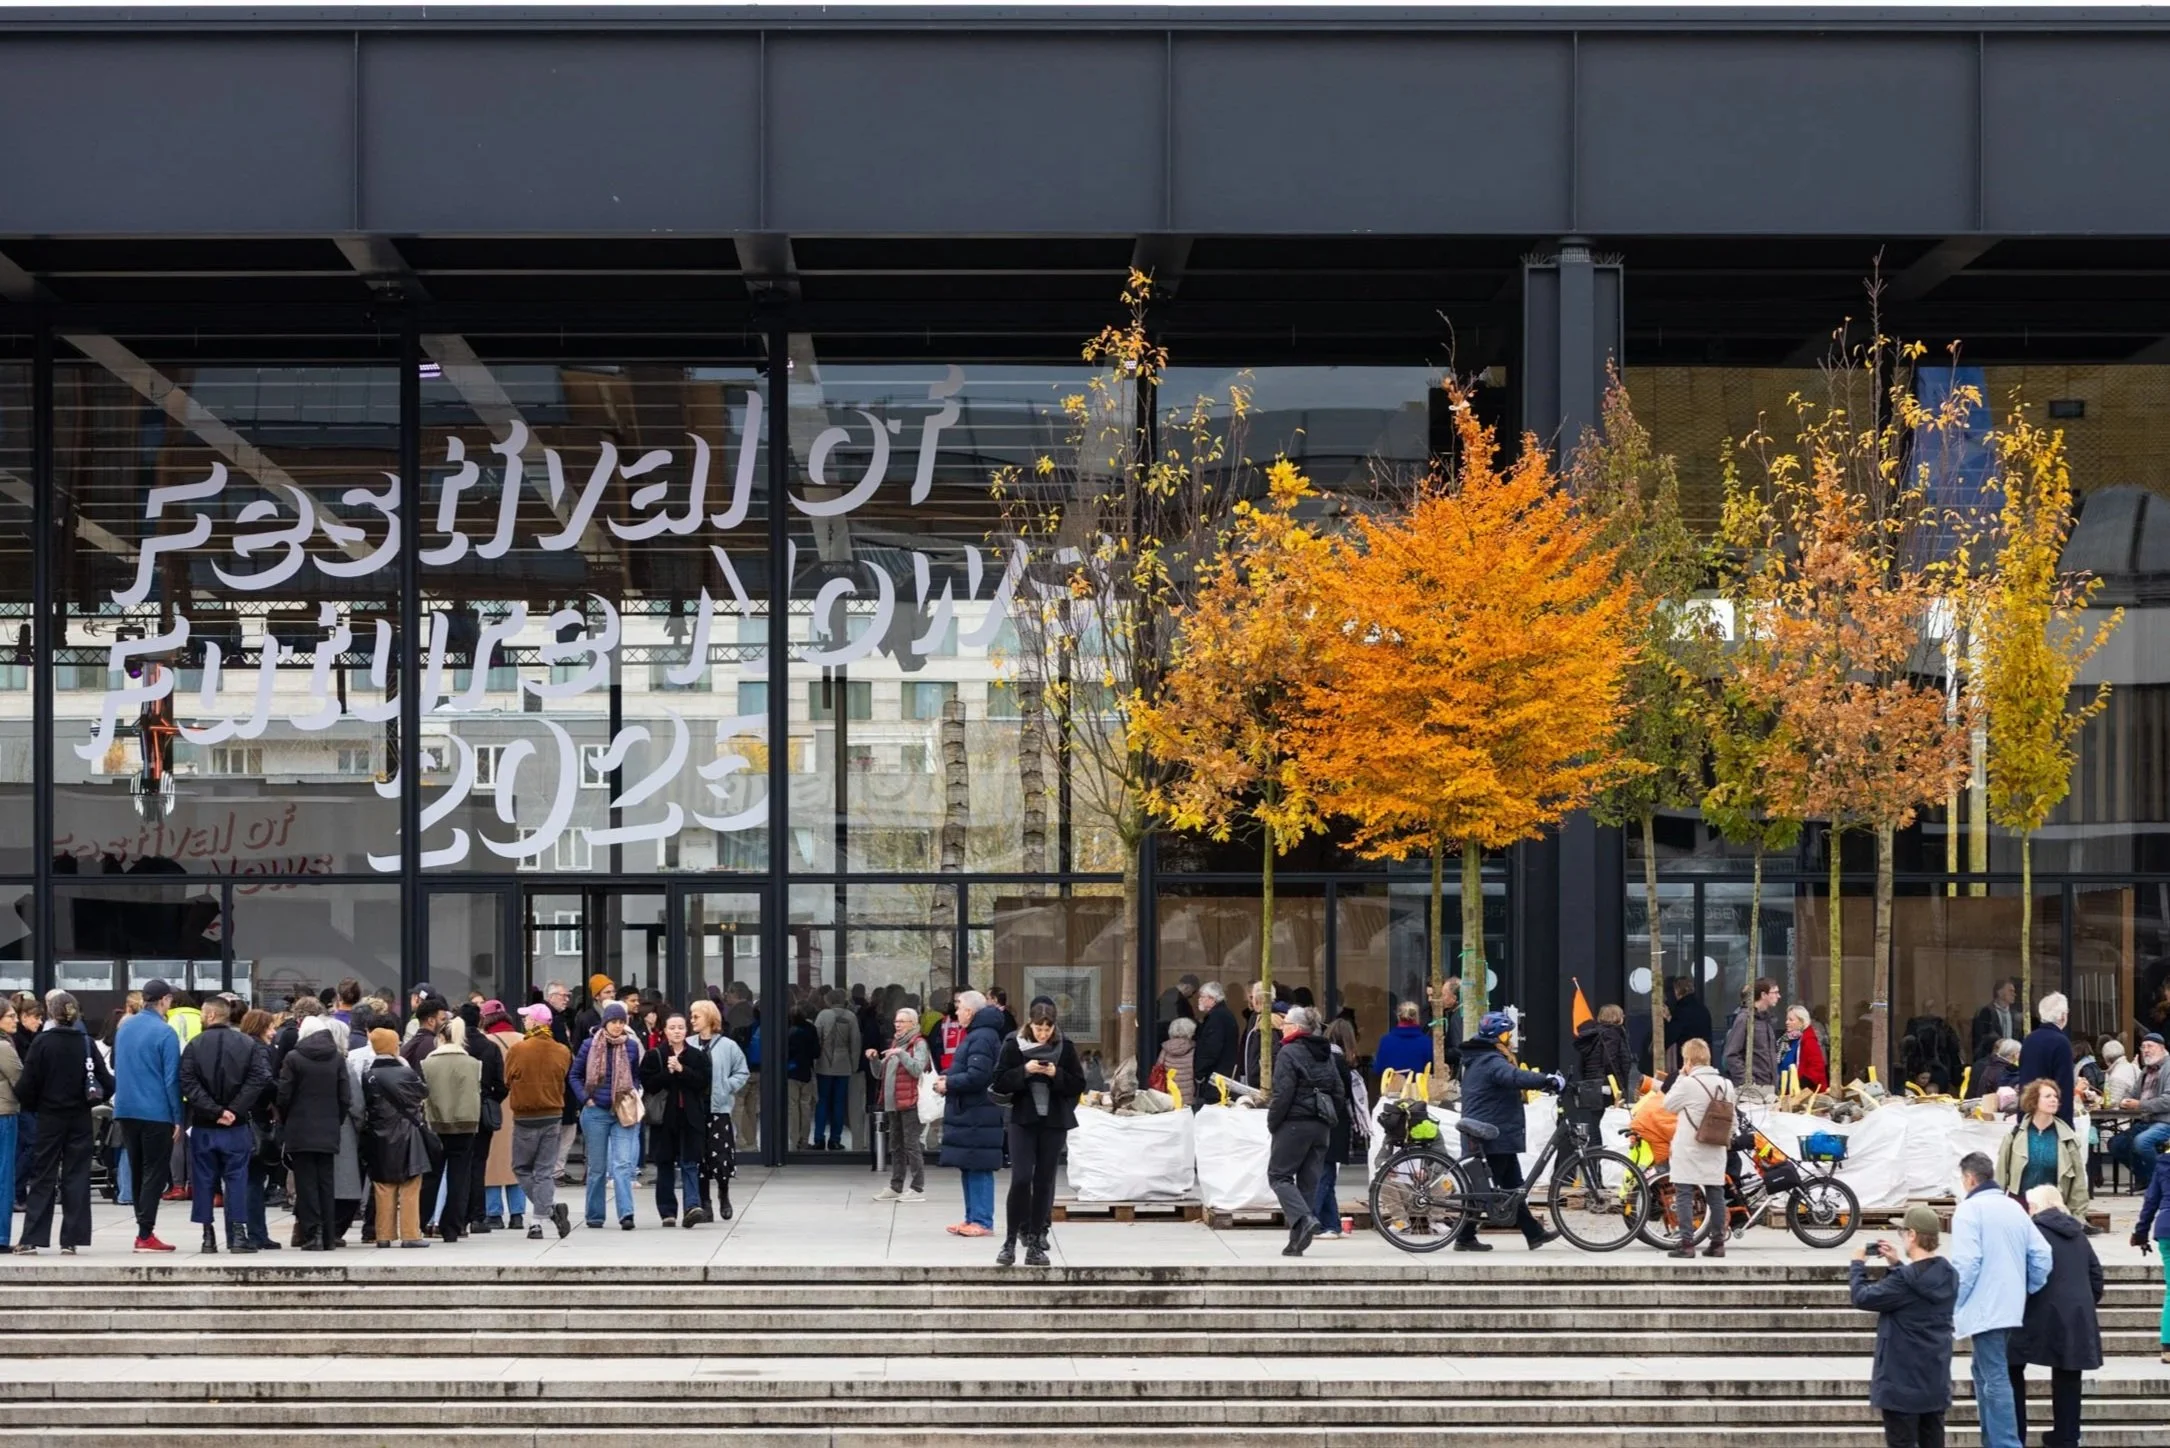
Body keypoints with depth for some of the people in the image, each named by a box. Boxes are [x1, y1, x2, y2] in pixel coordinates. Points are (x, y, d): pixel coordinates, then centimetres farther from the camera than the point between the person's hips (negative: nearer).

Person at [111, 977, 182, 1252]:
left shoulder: (124, 1028, 7)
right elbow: (171, 1078, -13)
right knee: (155, 1172, -2)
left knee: (137, 1172, 15)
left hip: (125, 1109, 6)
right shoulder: (165, 1033, -13)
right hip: (156, 1113, -6)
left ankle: (144, 1227, 19)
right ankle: (145, 1234, -7)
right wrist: (177, 1117, -9)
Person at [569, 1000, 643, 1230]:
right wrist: (585, 1098, -3)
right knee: (597, 1167, 8)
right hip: (596, 1113, 0)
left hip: (623, 1113, 0)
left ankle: (626, 1213, -17)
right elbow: (574, 1075, 8)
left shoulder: (632, 1046, 3)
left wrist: (634, 1092, 1)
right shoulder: (590, 1045, -1)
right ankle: (594, 1215, 17)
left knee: (622, 1164, -12)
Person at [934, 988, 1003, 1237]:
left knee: (978, 1169, -8)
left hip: (977, 1116, -11)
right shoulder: (976, 1035, 18)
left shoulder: (982, 1038, -16)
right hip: (969, 1113, 11)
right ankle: (973, 1219, 19)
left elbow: (977, 1076, -24)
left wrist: (949, 1084, -12)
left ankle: (983, 1221, -6)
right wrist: (949, 1080, 8)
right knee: (969, 1168, 13)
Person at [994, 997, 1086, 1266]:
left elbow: (1079, 1085, 2)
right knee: (1020, 1179, -10)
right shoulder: (1014, 1045, -2)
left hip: (1054, 1123, 2)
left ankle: (1035, 1242, 11)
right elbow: (999, 1083, -4)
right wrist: (1024, 1071, -18)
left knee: (1044, 1182, 4)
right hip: (1023, 1121, -2)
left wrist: (1057, 1074, -15)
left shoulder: (1065, 1047, 1)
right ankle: (1010, 1242, -3)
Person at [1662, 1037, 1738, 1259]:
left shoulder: (1688, 1084, -14)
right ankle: (1718, 1243, 14)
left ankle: (1687, 1243, -7)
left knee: (1684, 1196, -2)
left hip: (1688, 1152, -6)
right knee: (1716, 1195, 10)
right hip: (1715, 1152, 6)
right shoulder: (1726, 1085, 4)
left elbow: (1668, 1105, -1)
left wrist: (1680, 1077, 4)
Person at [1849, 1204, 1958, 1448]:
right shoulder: (1947, 1276, 3)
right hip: (1936, 1380, 8)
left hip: (1903, 1382, -8)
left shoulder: (1905, 1280, -22)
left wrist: (1858, 1264, 2)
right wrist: (1897, 1264, 15)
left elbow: (1863, 1298, -13)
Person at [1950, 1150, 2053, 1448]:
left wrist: (1953, 1306, -9)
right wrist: (2026, 1292, 17)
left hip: (1985, 1308, -8)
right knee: (1986, 1371, 20)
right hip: (2011, 1308, 8)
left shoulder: (1969, 1209, -10)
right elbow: (2042, 1254, 9)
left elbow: (1966, 1263, -17)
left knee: (1995, 1380, -8)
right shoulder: (2014, 1207, 13)